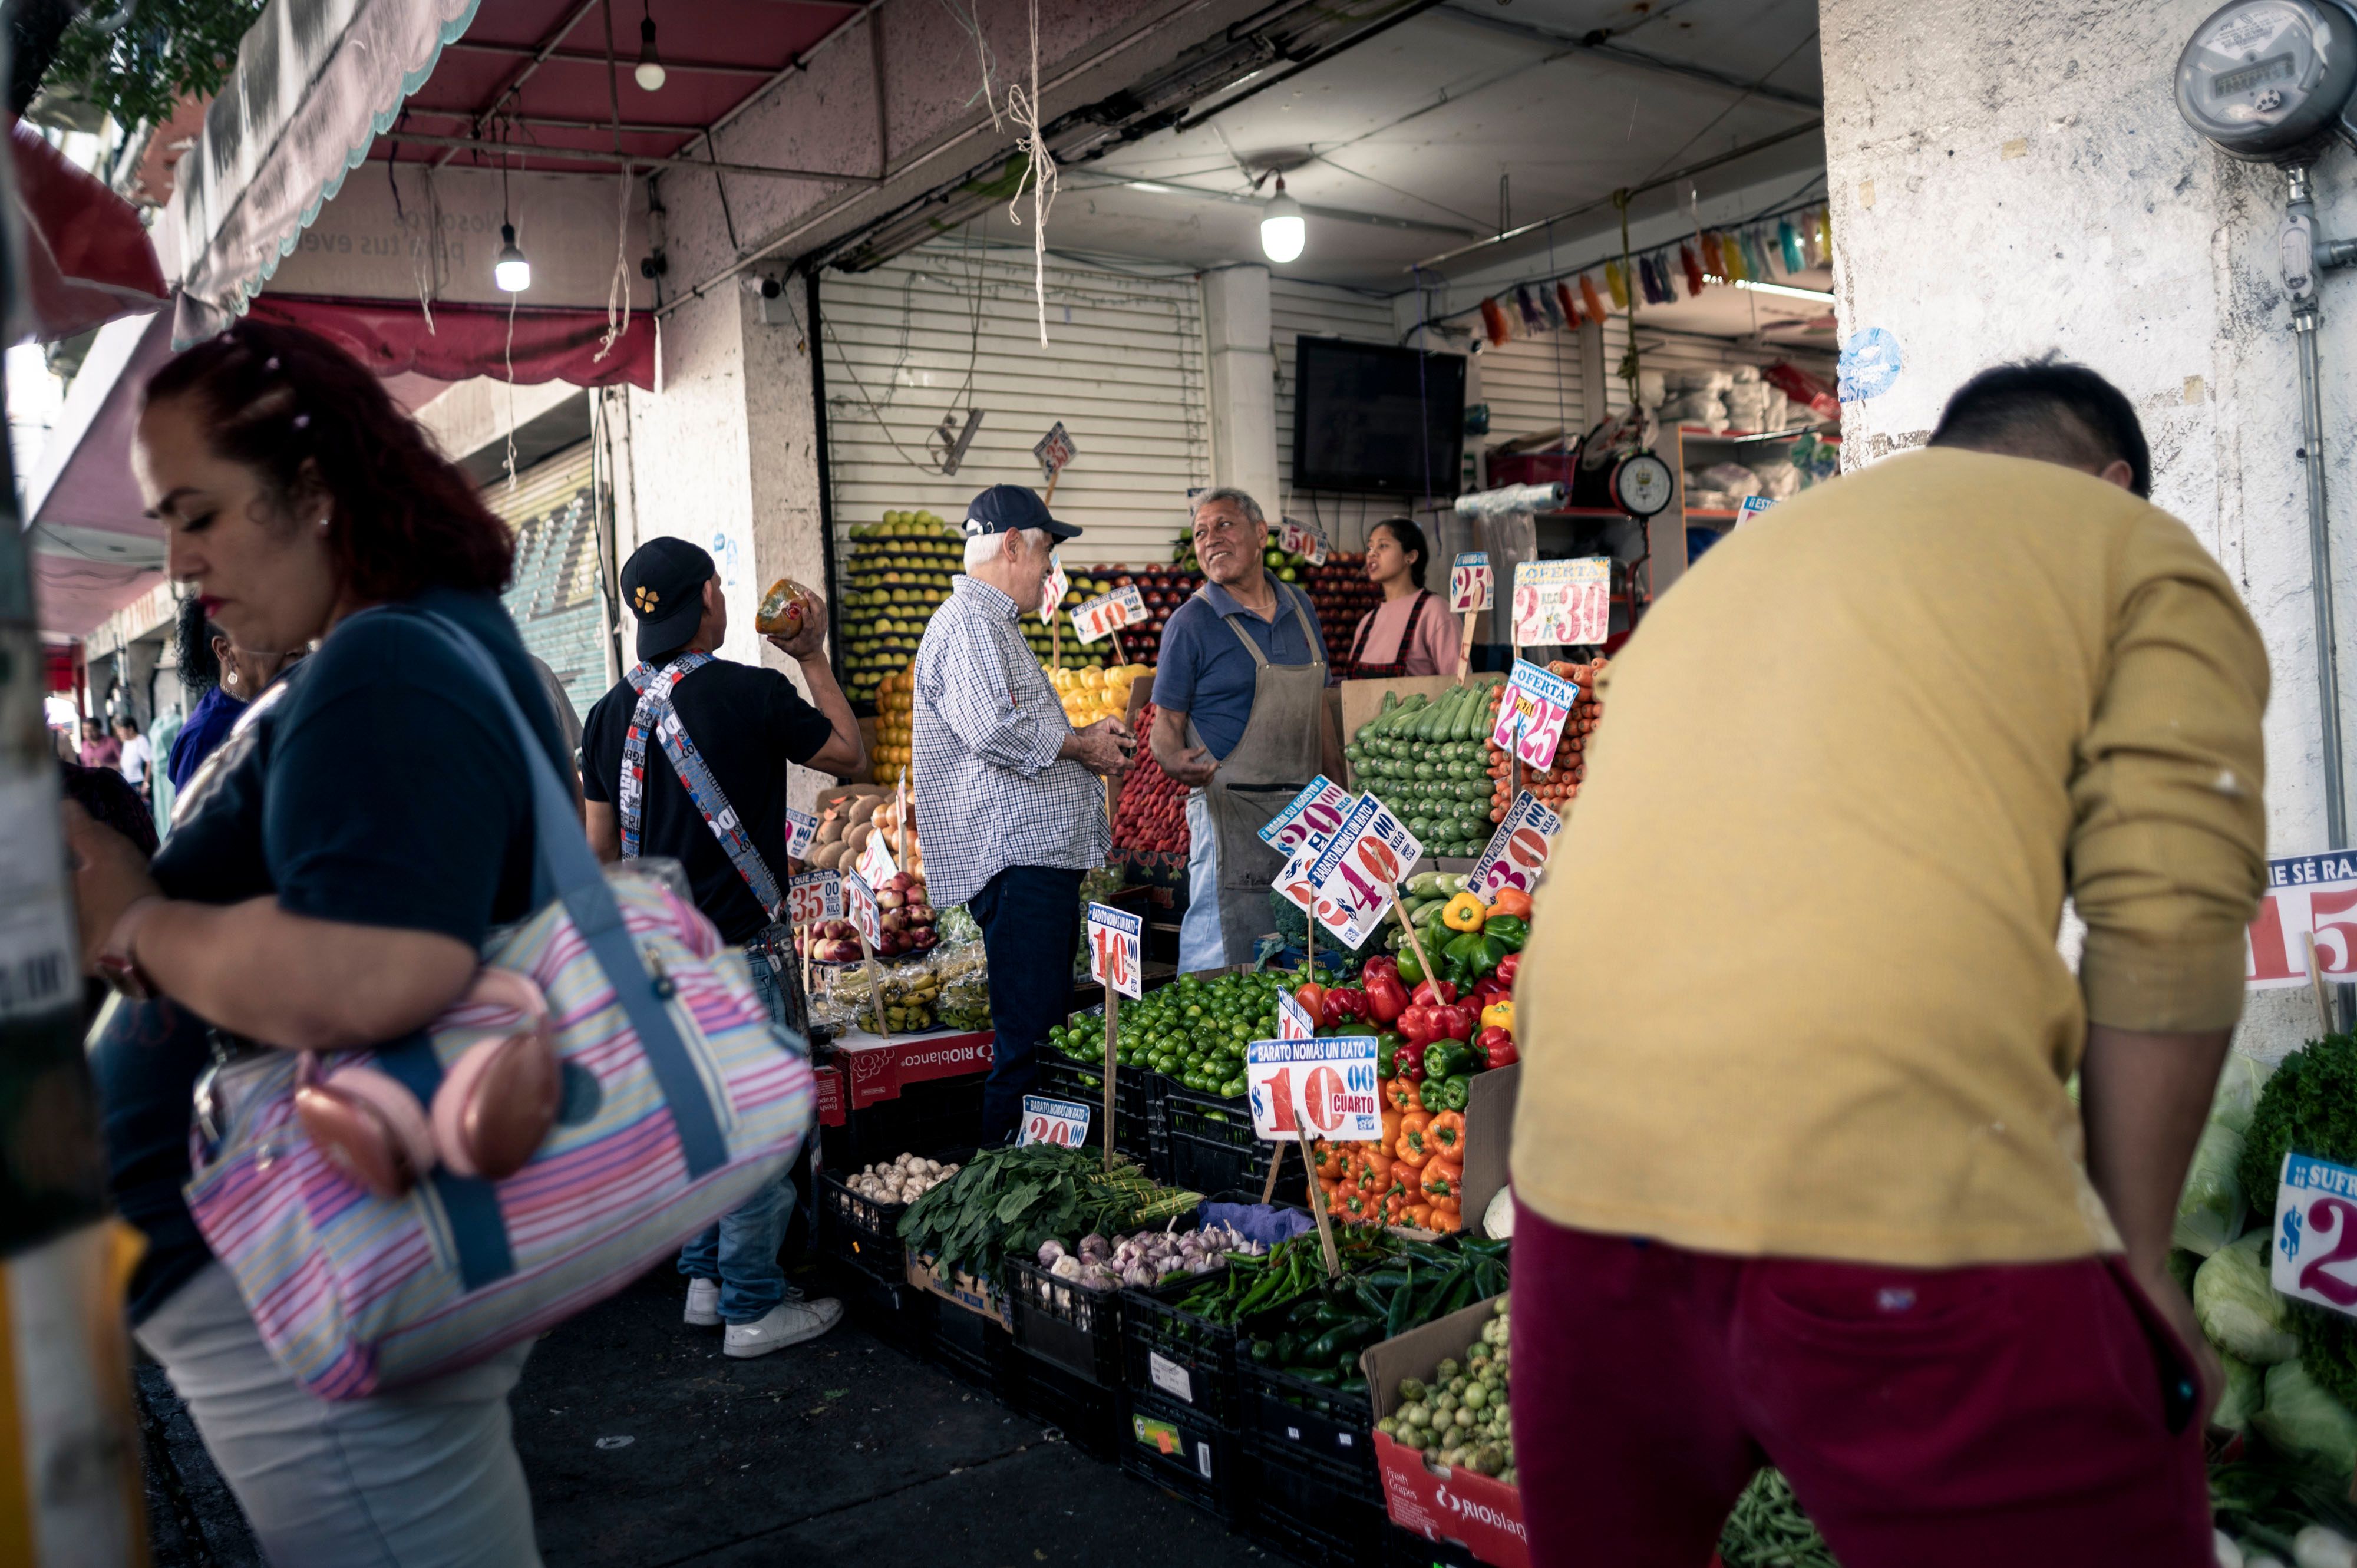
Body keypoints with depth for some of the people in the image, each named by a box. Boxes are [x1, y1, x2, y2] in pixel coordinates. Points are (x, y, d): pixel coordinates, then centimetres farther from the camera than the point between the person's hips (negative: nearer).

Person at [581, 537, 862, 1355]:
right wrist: (812, 659, 10)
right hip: (740, 951, -6)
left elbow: (601, 847, 9)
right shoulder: (752, 692, -15)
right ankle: (754, 1308, 13)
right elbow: (850, 754, 1)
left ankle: (706, 1280, 29)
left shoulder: (612, 711, 2)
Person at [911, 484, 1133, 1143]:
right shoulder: (968, 622, -11)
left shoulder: (995, 624, 24)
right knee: (1026, 1038, -8)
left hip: (1045, 854, 11)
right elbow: (992, 728, -26)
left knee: (1049, 1022, 14)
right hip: (1016, 859, -11)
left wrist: (1085, 737, 17)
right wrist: (1079, 744, -11)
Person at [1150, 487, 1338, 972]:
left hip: (1305, 807, 6)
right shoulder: (1191, 622, -5)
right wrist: (1175, 759, -28)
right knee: (1224, 964, -5)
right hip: (1231, 809, -6)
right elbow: (1166, 723, -6)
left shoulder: (1299, 607, 12)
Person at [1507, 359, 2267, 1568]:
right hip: (1901, 1196, -6)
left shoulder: (1733, 561, 28)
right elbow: (2166, 931, -2)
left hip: (1578, 1169, 7)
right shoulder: (2145, 556, 12)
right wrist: (2137, 1251, 7)